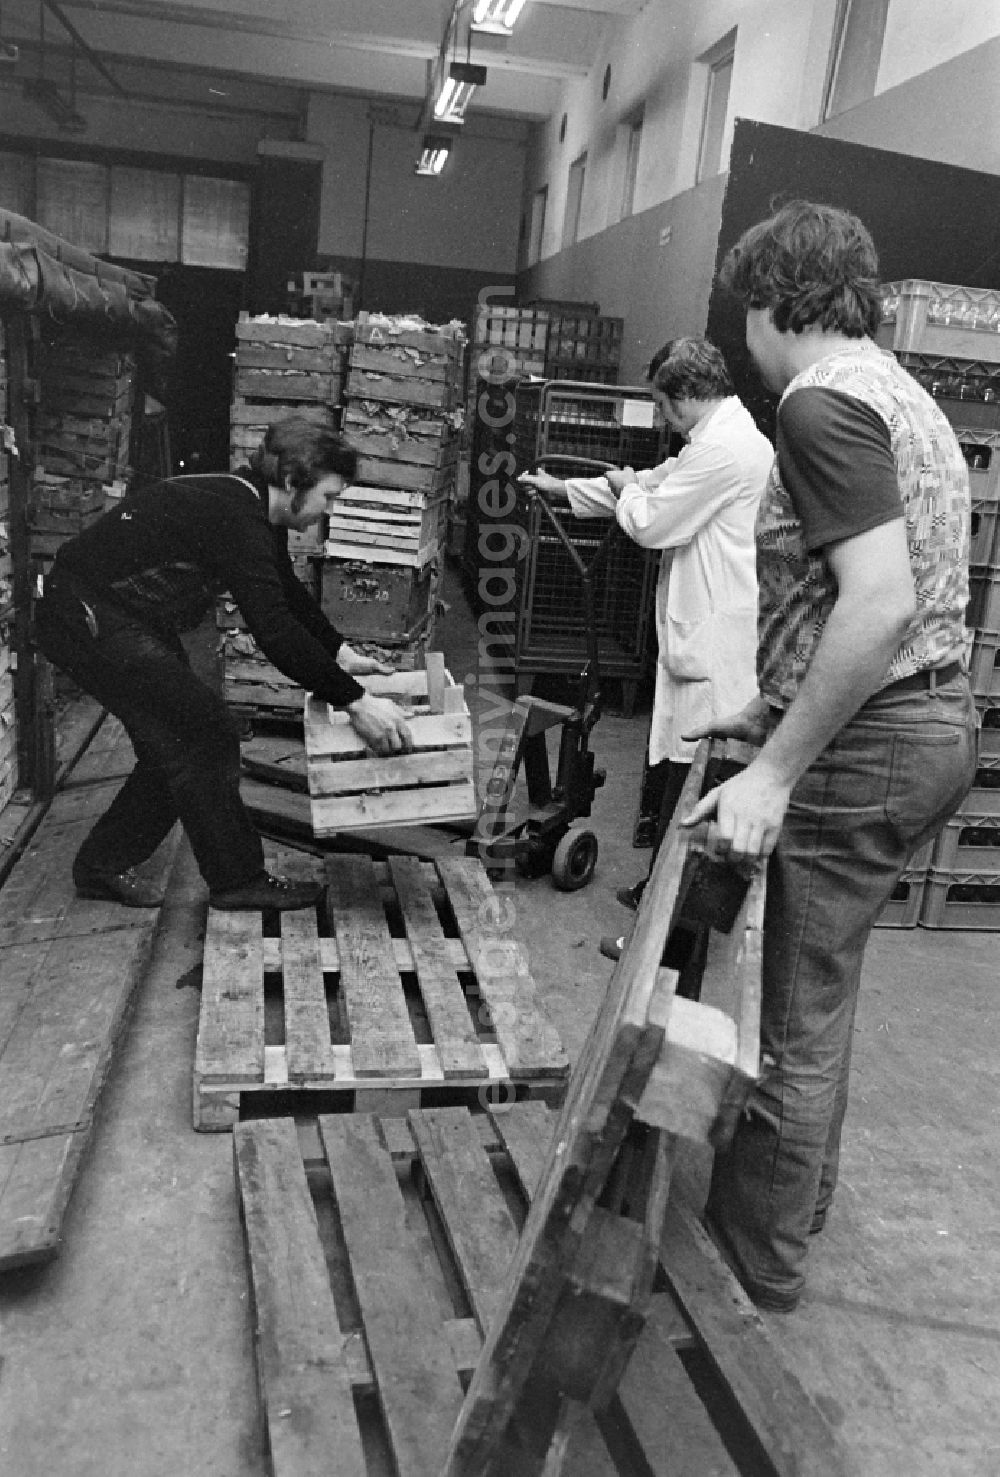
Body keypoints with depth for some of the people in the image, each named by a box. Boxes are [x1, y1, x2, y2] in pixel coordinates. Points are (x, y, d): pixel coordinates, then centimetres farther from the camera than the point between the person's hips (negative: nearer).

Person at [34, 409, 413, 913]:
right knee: (204, 735, -9)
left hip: (120, 616, 10)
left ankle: (103, 866, 24)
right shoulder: (235, 519, -27)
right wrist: (355, 701, -29)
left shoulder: (248, 506, 5)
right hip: (87, 619, -10)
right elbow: (274, 631, -32)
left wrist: (340, 653, 14)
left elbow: (286, 592, 19)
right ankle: (237, 880, 4)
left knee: (176, 742, 12)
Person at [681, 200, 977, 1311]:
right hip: (937, 723, 10)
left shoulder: (822, 401, -15)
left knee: (798, 1013, 5)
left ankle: (760, 1262, 24)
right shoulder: (902, 396, 16)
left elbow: (879, 604, -26)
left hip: (865, 745, -10)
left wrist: (774, 771, -23)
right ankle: (796, 1192, 42)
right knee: (816, 986, 23)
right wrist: (772, 712, 19)